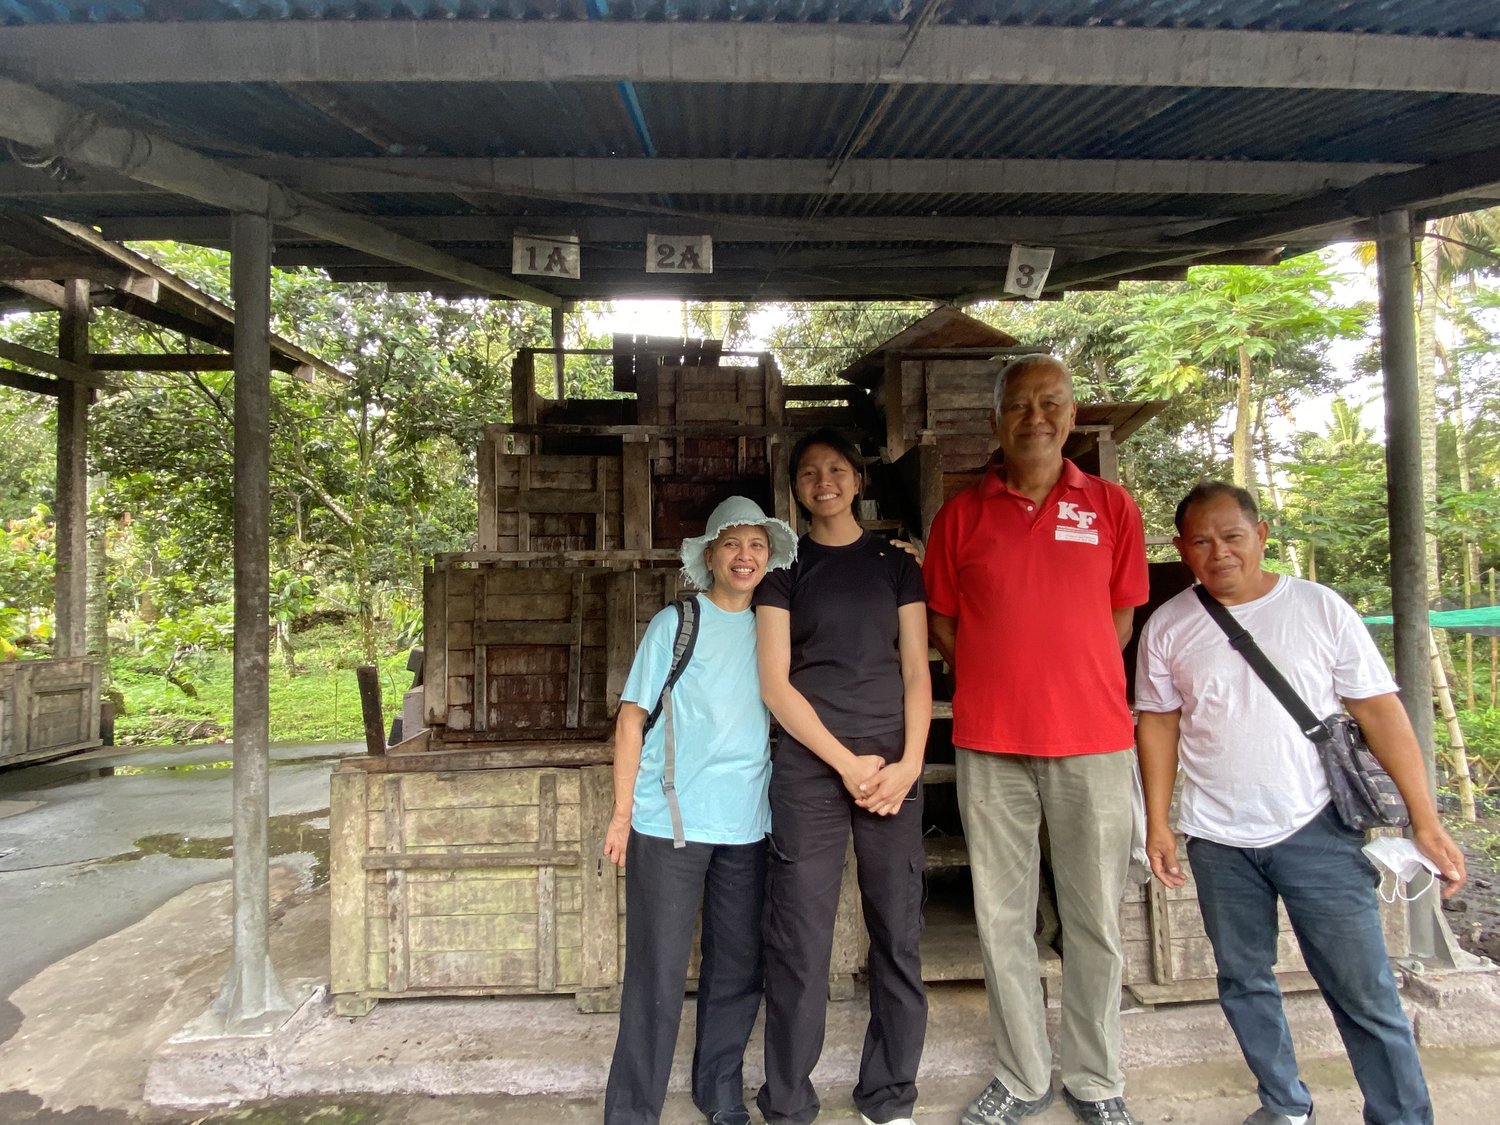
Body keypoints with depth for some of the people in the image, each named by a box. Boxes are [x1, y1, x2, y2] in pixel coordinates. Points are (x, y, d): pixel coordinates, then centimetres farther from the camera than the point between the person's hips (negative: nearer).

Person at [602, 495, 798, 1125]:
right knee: (659, 973, 2)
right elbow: (632, 716, -4)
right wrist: (623, 813, -6)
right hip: (670, 820, -4)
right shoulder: (675, 623, -3)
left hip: (747, 824, 4)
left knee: (739, 967, 13)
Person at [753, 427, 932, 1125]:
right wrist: (847, 762, -8)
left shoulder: (895, 565, 12)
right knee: (800, 941, -1)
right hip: (810, 764, -2)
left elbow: (916, 671, 7)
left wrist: (908, 762, -7)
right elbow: (775, 684, -1)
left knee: (898, 935, 5)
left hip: (893, 764, 2)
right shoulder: (784, 569, 7)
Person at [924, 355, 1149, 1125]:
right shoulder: (960, 515, 5)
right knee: (1002, 918, 8)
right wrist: (1002, 685, 1)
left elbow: (1120, 616, 10)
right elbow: (942, 622, 9)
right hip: (989, 744, 0)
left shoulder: (1112, 507, 6)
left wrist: (1069, 686, 2)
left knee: (1095, 919, 9)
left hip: (1093, 741, 0)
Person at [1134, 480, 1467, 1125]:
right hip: (1218, 840, 2)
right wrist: (1157, 825, 2)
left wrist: (1425, 821, -6)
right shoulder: (1167, 628, 1)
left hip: (1316, 829, -2)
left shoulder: (1320, 607, -3)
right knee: (1244, 982, 14)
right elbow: (1158, 724, 5)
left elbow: (1379, 710, -2)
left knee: (1365, 992, 1)